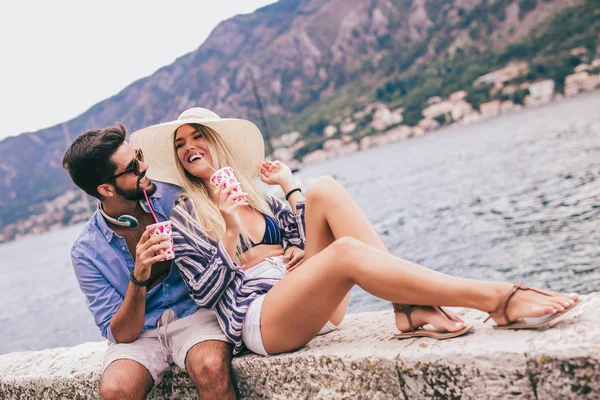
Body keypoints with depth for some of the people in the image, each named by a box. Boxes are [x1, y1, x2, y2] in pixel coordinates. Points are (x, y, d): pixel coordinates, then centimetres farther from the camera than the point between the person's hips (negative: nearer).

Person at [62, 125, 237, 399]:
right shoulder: (86, 252, -6)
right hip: (139, 332, 0)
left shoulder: (174, 196, -3)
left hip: (195, 313, 0)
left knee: (210, 366, -33)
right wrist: (139, 279, -25)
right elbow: (120, 334, -7)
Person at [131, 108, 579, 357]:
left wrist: (289, 186, 11)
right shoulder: (184, 217, 8)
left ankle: (411, 310, -27)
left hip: (312, 304, 6)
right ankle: (499, 301, -39)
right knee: (345, 250, -34)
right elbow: (206, 292, -1)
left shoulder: (258, 196, 22)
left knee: (324, 190, -15)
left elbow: (304, 246, 15)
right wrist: (230, 234, -13)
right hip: (258, 321, -5)